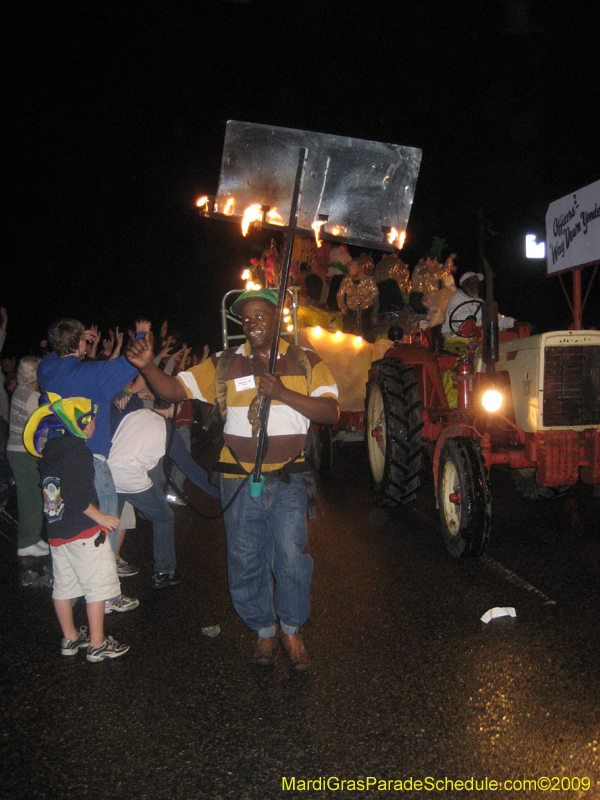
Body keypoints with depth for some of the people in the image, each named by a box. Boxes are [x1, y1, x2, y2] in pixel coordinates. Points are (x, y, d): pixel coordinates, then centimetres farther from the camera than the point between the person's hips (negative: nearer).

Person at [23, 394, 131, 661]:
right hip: (83, 531, -8)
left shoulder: (50, 450, 10)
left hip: (56, 531, 8)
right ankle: (97, 644, 7)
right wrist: (100, 517, -14)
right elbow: (75, 495, -22)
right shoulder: (78, 450, -16)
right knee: (97, 586, 2)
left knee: (63, 586, 15)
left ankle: (70, 638, 28)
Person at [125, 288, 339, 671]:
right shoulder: (223, 364, 6)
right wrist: (147, 366, -17)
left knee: (291, 557, -7)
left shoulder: (305, 361, 3)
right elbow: (176, 389, 2)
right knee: (246, 561, 9)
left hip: (288, 480, -1)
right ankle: (264, 630, 32)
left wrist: (282, 392, -19)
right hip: (239, 481, 2)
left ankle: (292, 631, 19)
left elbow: (331, 412, -7)